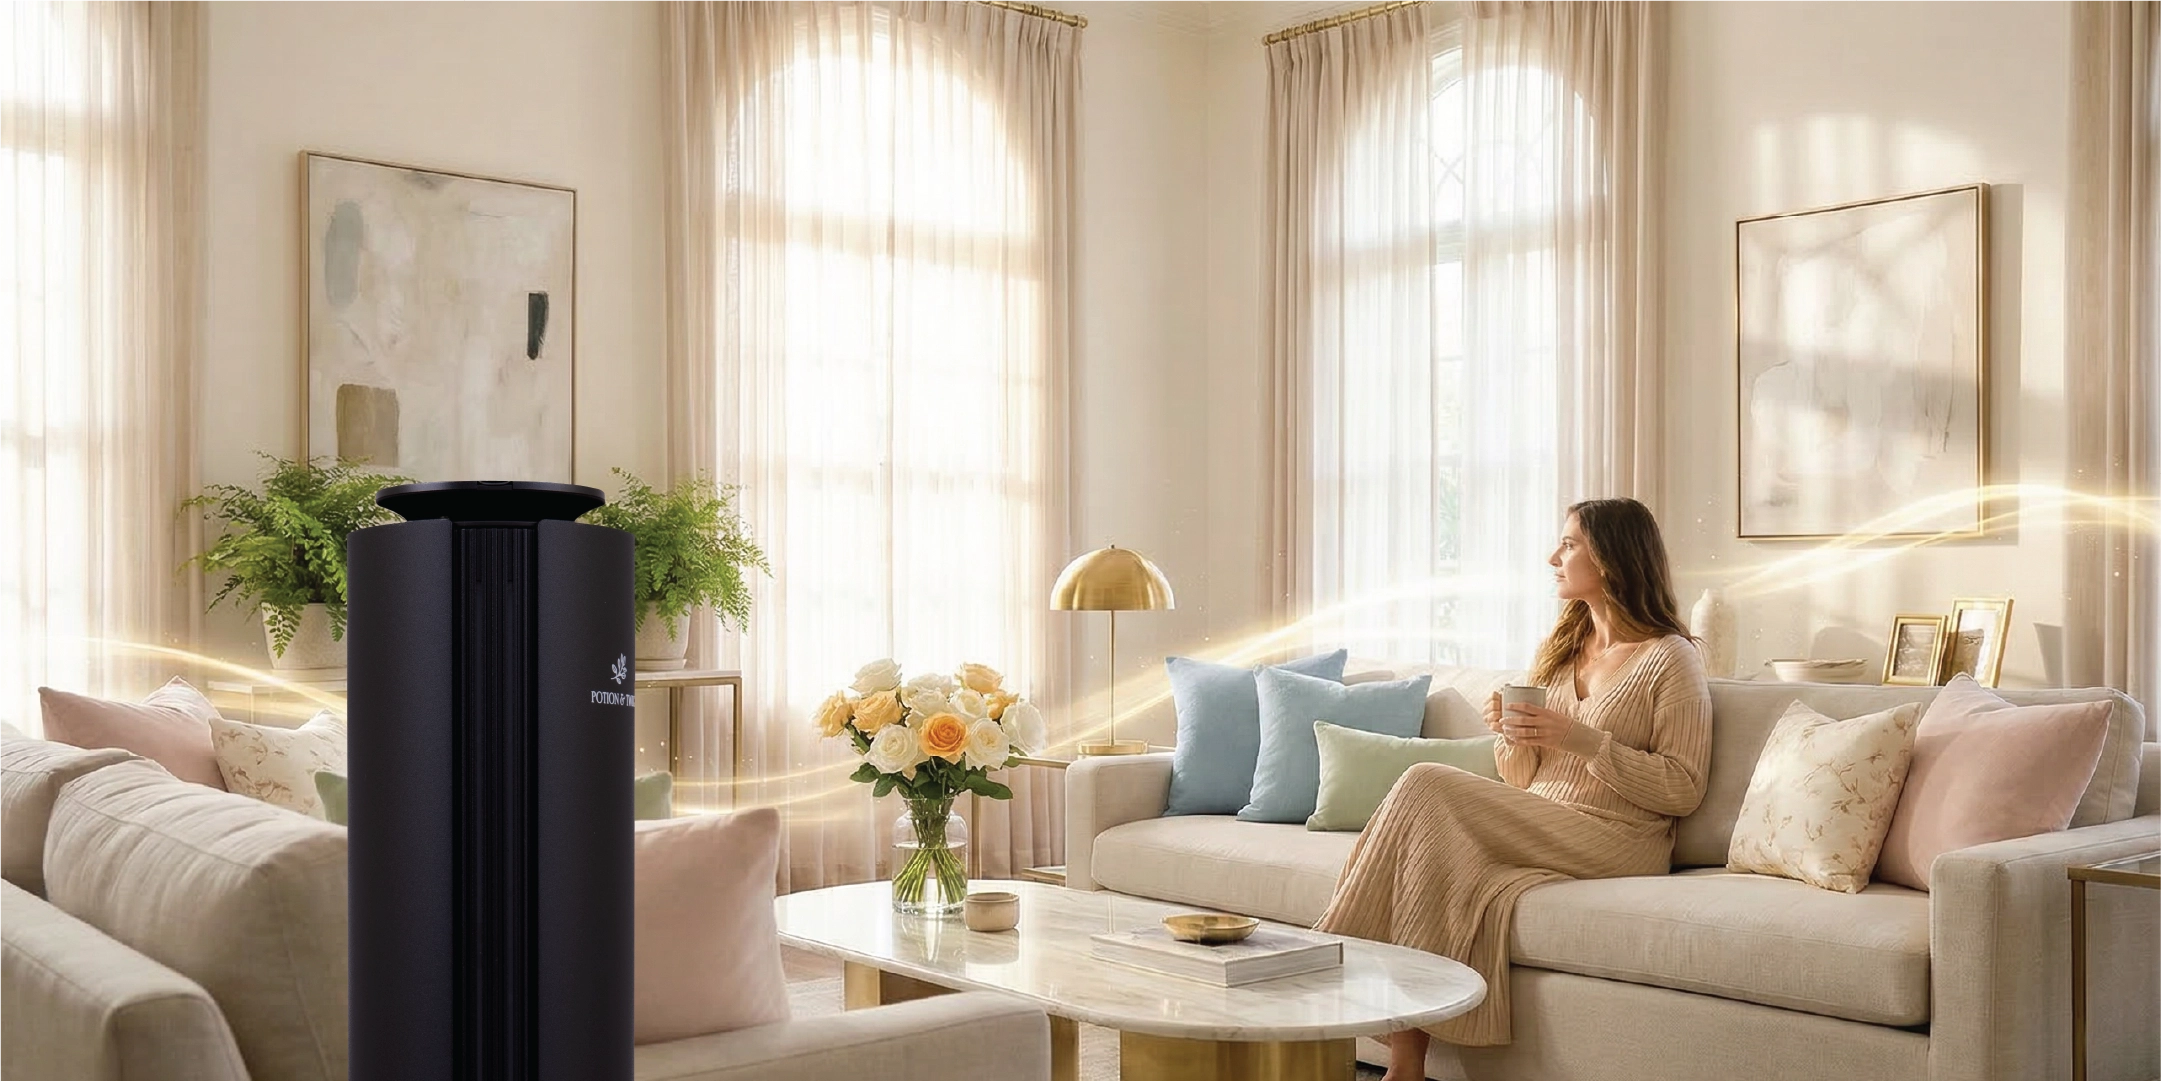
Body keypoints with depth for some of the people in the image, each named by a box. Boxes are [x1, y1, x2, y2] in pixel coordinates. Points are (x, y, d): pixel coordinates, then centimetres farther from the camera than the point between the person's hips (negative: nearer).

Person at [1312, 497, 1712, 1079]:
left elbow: (1683, 790, -7)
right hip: (1538, 830, 6)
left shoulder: (1670, 658, 0)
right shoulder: (1560, 650, 19)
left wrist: (1582, 739, -16)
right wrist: (1509, 735, -4)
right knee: (1438, 852, -27)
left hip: (1616, 843, -6)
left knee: (1428, 786, -23)